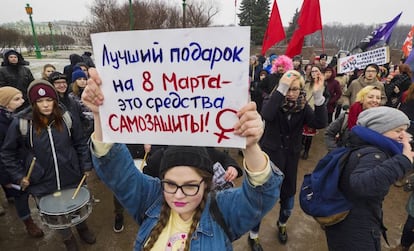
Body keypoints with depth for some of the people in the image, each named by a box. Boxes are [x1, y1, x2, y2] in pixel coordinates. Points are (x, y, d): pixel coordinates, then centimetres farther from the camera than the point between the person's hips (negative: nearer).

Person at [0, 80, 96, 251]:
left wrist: (86, 166, 0)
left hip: (72, 178, 1)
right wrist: (19, 176, -6)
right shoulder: (21, 122, -12)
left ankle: (82, 228, 53)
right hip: (42, 184, -1)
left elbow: (80, 144, 2)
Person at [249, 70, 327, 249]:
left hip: (291, 157, 3)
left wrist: (318, 95, -30)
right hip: (270, 155, -3)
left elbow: (320, 123, -20)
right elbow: (266, 115, -35)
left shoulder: (303, 107, -3)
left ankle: (282, 225, 48)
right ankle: (253, 235, 24)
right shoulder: (275, 102, -11)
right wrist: (281, 89, -38)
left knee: (288, 197, 16)